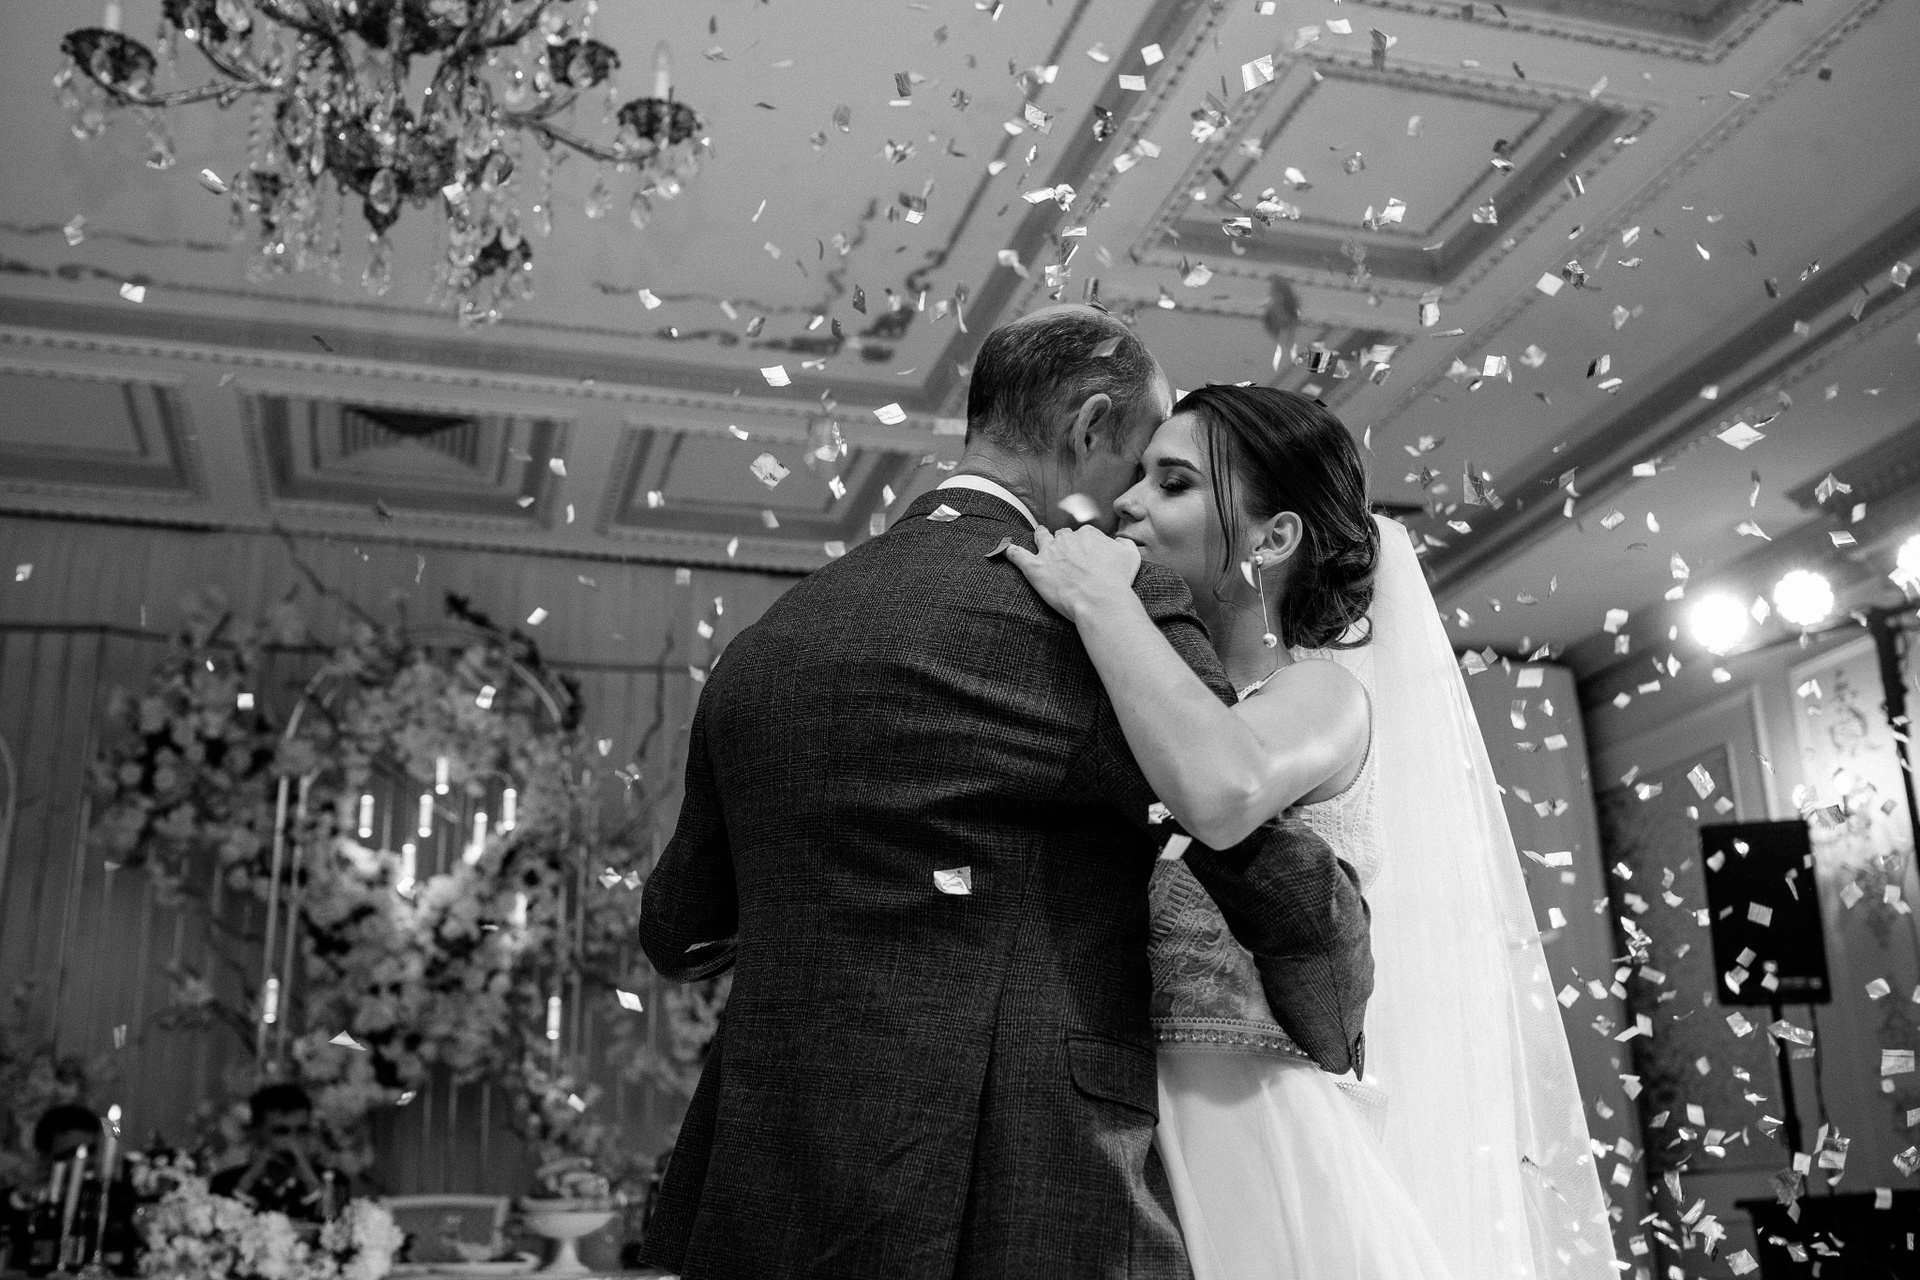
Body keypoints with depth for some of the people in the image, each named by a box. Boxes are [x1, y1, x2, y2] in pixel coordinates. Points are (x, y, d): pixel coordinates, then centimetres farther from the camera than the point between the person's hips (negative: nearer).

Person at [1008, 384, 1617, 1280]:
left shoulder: (1325, 688, -7)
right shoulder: (1190, 702, 14)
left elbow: (1221, 793, -32)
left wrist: (1100, 600, -19)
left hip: (1275, 1138, -6)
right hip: (1165, 1139, 6)